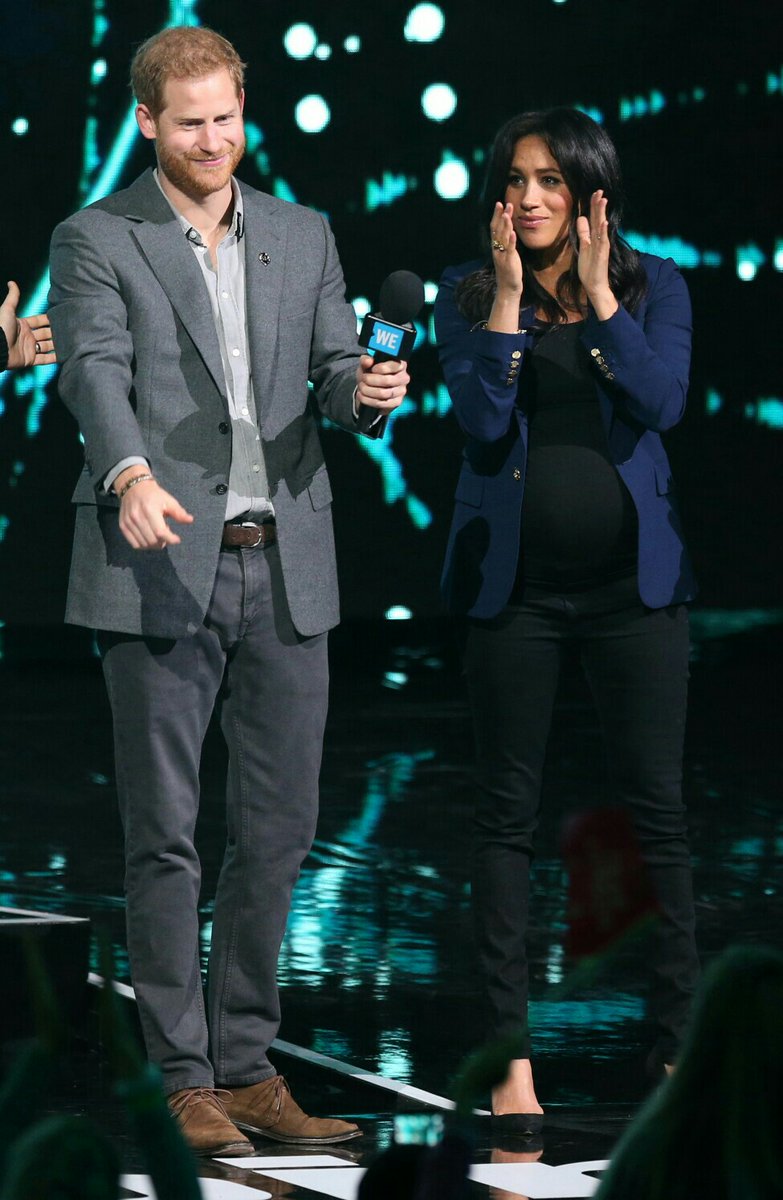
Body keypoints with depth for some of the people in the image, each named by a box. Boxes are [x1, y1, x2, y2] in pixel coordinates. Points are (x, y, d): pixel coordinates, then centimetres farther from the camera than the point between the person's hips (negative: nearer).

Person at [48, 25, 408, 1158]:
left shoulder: (302, 236, 14)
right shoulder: (97, 242, 0)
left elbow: (334, 372, 9)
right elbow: (96, 373, -14)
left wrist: (368, 391, -16)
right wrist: (130, 474, -33)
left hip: (284, 567, 4)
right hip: (160, 569, -4)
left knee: (278, 830, 7)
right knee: (165, 837, 0)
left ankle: (248, 1065, 17)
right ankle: (185, 1078, 6)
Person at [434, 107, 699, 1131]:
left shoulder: (654, 287, 5)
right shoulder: (468, 295, 4)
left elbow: (663, 402, -11)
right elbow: (482, 418, -9)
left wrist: (598, 293, -11)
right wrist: (510, 295, -12)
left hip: (632, 578, 0)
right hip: (516, 583, 0)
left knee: (657, 807, 0)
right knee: (508, 814, 2)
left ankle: (681, 1040, 6)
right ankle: (511, 1055, 6)